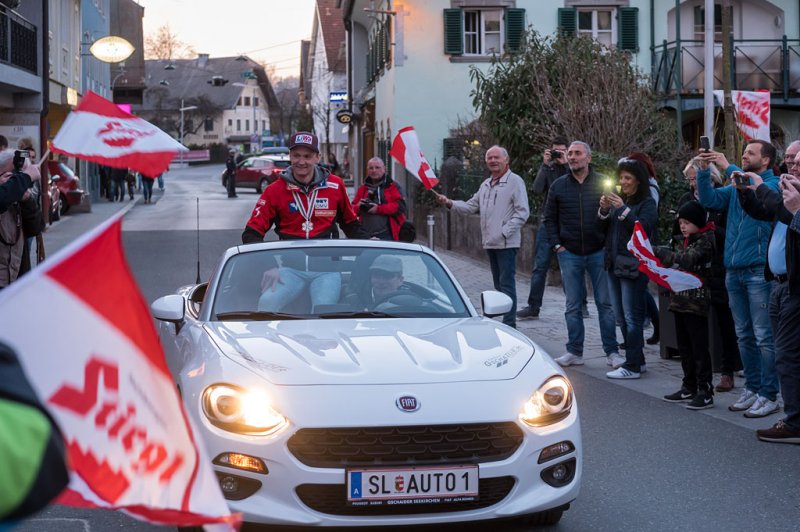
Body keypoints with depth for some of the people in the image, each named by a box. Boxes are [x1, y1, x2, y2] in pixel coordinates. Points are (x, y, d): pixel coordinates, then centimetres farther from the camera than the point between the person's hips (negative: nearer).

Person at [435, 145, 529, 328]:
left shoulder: (515, 181, -7)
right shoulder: (486, 184, 18)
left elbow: (522, 212, -13)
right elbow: (471, 206, 19)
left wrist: (504, 232, -18)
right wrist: (450, 203, 4)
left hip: (506, 243, -8)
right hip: (490, 242, 8)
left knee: (507, 283, -10)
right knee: (498, 283, 13)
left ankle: (509, 323, -9)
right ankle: (503, 319, 20)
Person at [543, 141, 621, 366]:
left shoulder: (603, 183, 0)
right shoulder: (558, 186, 6)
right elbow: (549, 218, 11)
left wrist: (609, 244, -6)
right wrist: (556, 245, 2)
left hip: (598, 252, -2)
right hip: (569, 254, 2)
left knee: (605, 303, 0)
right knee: (573, 306, 6)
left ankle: (612, 351, 5)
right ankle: (574, 352, 12)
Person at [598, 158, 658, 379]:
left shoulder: (647, 203, -6)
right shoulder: (618, 199, 13)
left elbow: (643, 228, -20)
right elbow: (603, 229, 12)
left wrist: (623, 210, -23)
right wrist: (604, 210, -6)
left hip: (633, 266, -8)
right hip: (614, 263, 8)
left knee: (632, 317, -6)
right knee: (621, 316, 13)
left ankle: (633, 366, -4)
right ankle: (635, 358, 22)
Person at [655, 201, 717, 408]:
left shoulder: (706, 239, -10)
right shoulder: (687, 240, 17)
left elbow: (690, 259, -23)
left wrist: (662, 252, -21)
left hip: (696, 302, -9)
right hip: (681, 299, 9)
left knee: (699, 347, -6)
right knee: (684, 346, 14)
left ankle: (705, 392, -2)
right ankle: (689, 388, 22)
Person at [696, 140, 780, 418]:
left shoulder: (773, 184, -3)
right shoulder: (736, 186, 16)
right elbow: (710, 199, 7)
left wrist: (728, 168, -21)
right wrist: (704, 171, -7)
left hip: (759, 271, -7)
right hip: (734, 270, 7)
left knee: (764, 336, -5)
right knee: (744, 335, 12)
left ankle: (768, 395, -1)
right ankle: (752, 388, 21)